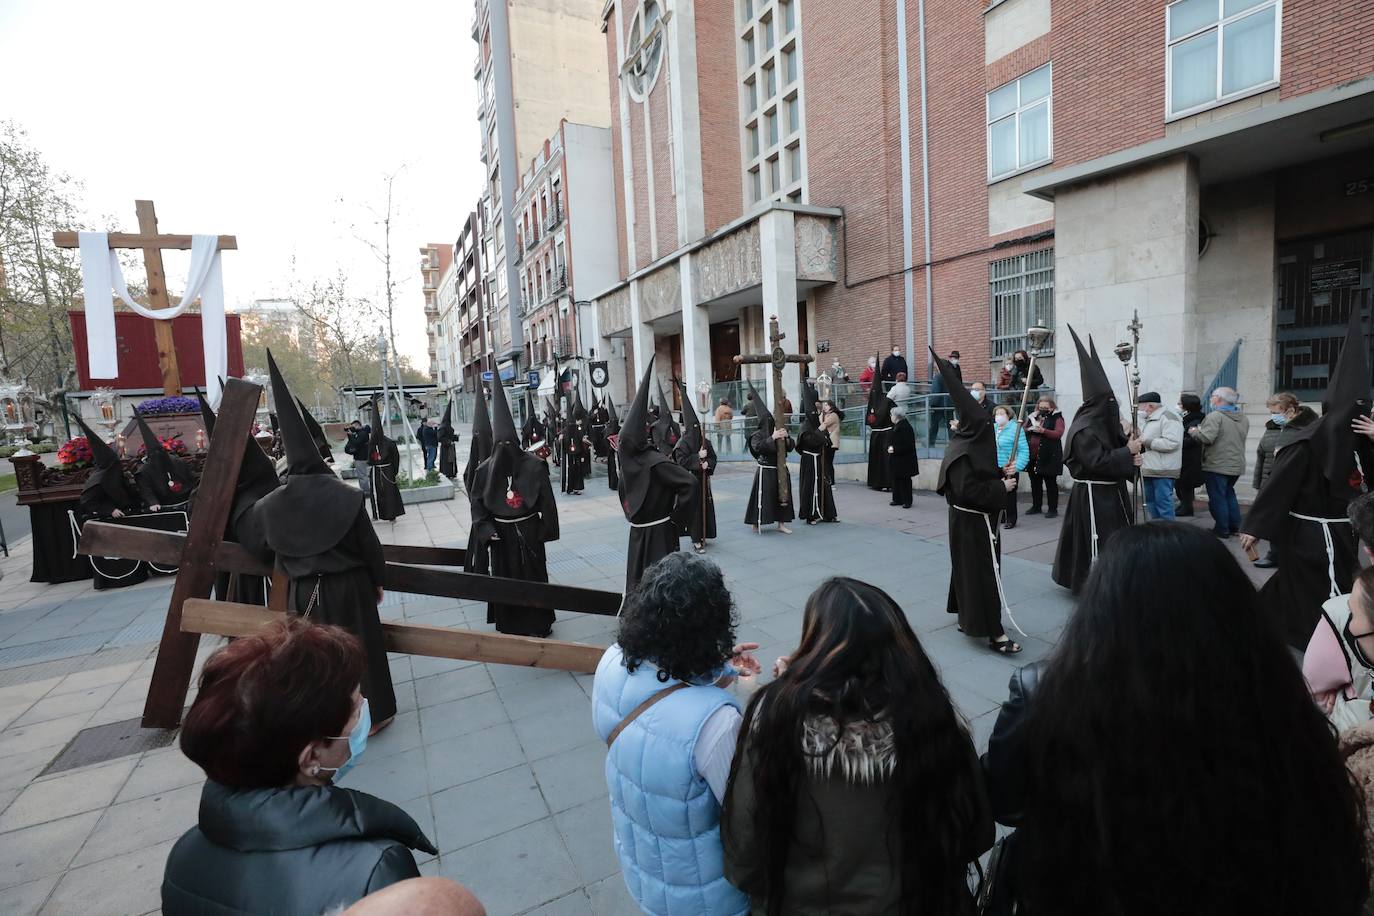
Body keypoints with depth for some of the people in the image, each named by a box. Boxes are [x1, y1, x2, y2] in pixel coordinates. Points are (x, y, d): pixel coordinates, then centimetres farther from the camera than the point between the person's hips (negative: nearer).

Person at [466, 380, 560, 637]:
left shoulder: (534, 466, -10)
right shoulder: (485, 470, -6)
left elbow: (546, 500, -7)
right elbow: (476, 503, 0)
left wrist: (545, 530, -8)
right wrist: (486, 528, -11)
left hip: (528, 531, -1)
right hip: (499, 534, 1)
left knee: (534, 575, 9)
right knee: (503, 578, 10)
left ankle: (539, 622, 24)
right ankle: (509, 624, 25)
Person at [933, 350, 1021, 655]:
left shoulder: (969, 445, 7)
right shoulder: (961, 452, -22)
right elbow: (968, 491, -27)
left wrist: (1000, 472, 3)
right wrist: (1001, 488, -19)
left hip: (974, 519, 10)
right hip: (973, 522, -10)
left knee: (968, 568, 18)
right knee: (982, 572, -6)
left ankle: (967, 618, 31)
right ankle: (993, 633, -1)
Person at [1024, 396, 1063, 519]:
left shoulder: (1057, 418, -1)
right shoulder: (1032, 417, 14)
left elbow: (1058, 433, -15)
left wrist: (1043, 431, -29)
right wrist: (1027, 429, -5)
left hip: (1049, 457, -5)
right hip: (1032, 457, 5)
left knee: (1051, 483, 1)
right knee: (1035, 483, 13)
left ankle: (1053, 509, 7)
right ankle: (1036, 506, 24)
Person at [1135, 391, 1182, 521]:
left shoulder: (1168, 418, -12)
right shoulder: (1149, 419, 17)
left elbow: (1172, 443, -24)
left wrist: (1146, 441, -21)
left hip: (1163, 471, -10)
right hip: (1149, 470, 10)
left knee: (1163, 502, -6)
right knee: (1151, 501, 17)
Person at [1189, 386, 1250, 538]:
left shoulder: (1215, 416, -17)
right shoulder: (1244, 418, 10)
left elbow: (1207, 438, -26)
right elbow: (1238, 439, 18)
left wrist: (1194, 431, -6)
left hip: (1217, 466, -8)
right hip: (1236, 465, 8)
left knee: (1217, 497, 0)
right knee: (1229, 494, 21)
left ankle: (1222, 530, 6)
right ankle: (1234, 527, 25)